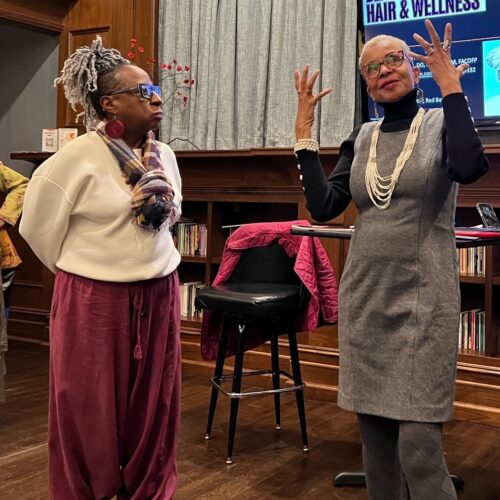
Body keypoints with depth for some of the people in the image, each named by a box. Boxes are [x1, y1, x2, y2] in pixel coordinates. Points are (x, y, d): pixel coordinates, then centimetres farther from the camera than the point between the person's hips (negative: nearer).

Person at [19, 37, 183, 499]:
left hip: (158, 296, 5)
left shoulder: (165, 156, 5)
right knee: (88, 410, 7)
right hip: (94, 300, -5)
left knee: (152, 406, 13)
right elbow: (38, 227, -3)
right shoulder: (77, 157, -13)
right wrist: (87, 270, 7)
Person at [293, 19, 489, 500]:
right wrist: (304, 133, 0)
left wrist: (450, 86, -18)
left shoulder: (441, 123, -2)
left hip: (422, 300, -5)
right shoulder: (361, 138, 10)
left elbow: (469, 168, -25)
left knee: (419, 445, -7)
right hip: (364, 299, 5)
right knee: (374, 431, 13)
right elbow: (323, 206, 1)